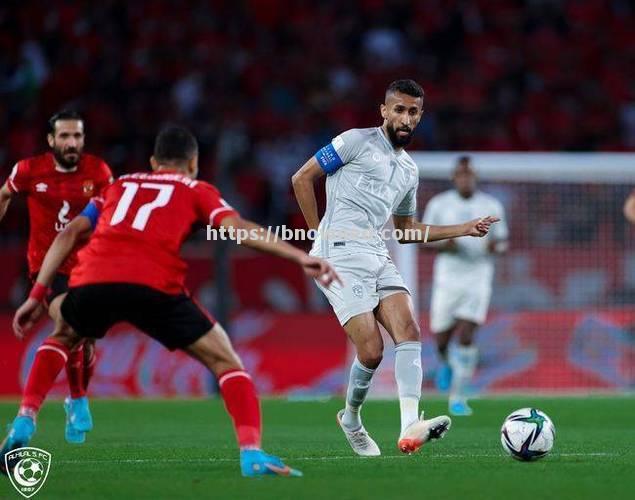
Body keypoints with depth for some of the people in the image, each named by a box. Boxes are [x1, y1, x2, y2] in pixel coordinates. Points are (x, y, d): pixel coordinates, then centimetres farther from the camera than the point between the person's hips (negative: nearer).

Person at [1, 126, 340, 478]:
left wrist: (37, 295, 22)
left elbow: (70, 234, 23)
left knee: (62, 339, 36)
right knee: (224, 360, 12)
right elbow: (238, 228, 6)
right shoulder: (196, 191, 24)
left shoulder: (119, 185, 33)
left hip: (91, 281, 3)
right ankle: (251, 454, -7)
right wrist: (300, 257, 0)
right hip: (153, 287, -3)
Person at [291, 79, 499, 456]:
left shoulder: (409, 170, 22)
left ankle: (410, 427, -26)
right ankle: (351, 419, 13)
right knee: (371, 351, -13)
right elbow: (302, 178, 2)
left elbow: (406, 231, 29)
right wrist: (320, 232, -1)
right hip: (343, 254, -7)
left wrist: (465, 229, 23)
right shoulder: (358, 142, 1)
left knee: (409, 332, -15)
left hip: (379, 256, 7)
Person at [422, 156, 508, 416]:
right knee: (442, 339, 3)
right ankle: (446, 364, 41)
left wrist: (496, 246, -11)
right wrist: (444, 246, -15)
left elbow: (502, 243, 13)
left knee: (466, 337, -14)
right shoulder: (438, 204, 3)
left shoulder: (491, 206, 5)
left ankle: (458, 397, -8)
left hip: (478, 278, -1)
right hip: (447, 277, 1)